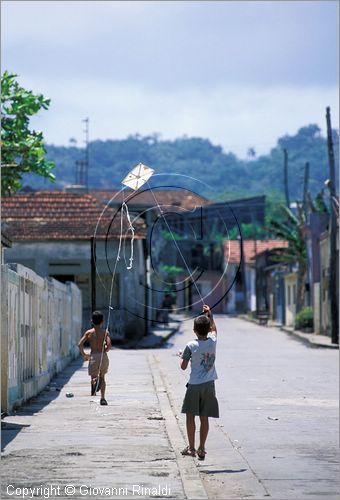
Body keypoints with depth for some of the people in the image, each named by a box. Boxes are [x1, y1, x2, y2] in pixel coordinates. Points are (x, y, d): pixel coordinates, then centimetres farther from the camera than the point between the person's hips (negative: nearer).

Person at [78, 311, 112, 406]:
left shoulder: (89, 332, 0)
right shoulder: (105, 332, -2)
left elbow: (80, 344, -8)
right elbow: (109, 345, -14)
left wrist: (84, 354, 6)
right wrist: (104, 351, 6)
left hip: (93, 356, -1)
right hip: (103, 356, 1)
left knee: (93, 377, 6)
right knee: (102, 377, 17)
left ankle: (95, 381, -34)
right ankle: (102, 398, 10)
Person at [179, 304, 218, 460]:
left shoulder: (191, 346, -12)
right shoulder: (212, 342, -3)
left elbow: (183, 366, -5)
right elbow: (214, 329, 21)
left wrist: (182, 357, 13)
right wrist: (210, 315, 26)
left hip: (194, 385, -3)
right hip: (208, 385, 3)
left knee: (190, 416, 8)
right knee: (204, 418, 6)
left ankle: (191, 448, 8)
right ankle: (201, 449, 8)